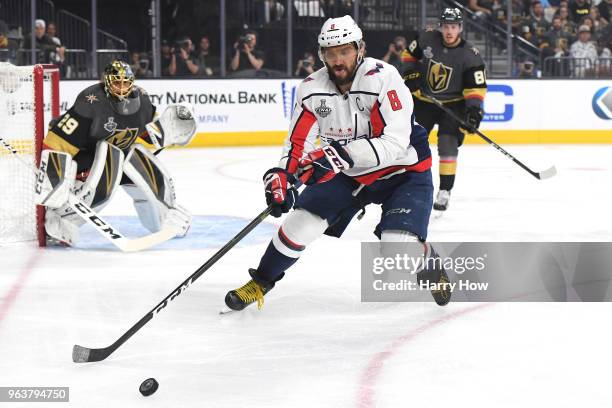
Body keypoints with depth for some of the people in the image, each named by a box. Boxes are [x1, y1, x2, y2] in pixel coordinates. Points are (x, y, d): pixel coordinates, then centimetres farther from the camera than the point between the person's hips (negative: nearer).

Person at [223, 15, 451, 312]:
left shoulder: (383, 78, -27)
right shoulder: (311, 89, -11)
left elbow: (394, 144, -33)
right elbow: (297, 143, -4)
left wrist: (341, 153, -41)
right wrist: (280, 176, -23)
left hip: (402, 170, -5)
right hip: (347, 174, 5)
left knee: (399, 247, -21)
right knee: (302, 221, -9)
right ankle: (260, 283, 13)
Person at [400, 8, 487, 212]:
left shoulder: (470, 55, -17)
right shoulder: (426, 39, -10)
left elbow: (476, 86, -16)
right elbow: (410, 54, 9)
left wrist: (474, 108, -28)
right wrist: (410, 73, -5)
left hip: (452, 104, -3)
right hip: (422, 99, 3)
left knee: (448, 143, -16)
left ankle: (445, 191, -10)